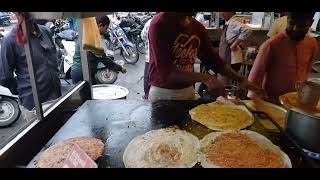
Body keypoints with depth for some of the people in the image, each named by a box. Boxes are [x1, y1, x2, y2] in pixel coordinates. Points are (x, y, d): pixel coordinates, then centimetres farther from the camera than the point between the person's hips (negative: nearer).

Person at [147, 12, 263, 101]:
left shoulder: (198, 28, 1)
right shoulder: (159, 24, -19)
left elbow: (214, 59, 9)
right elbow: (165, 72, -26)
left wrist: (241, 79, 0)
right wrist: (205, 78, -33)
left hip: (188, 91, 6)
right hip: (162, 93, -5)